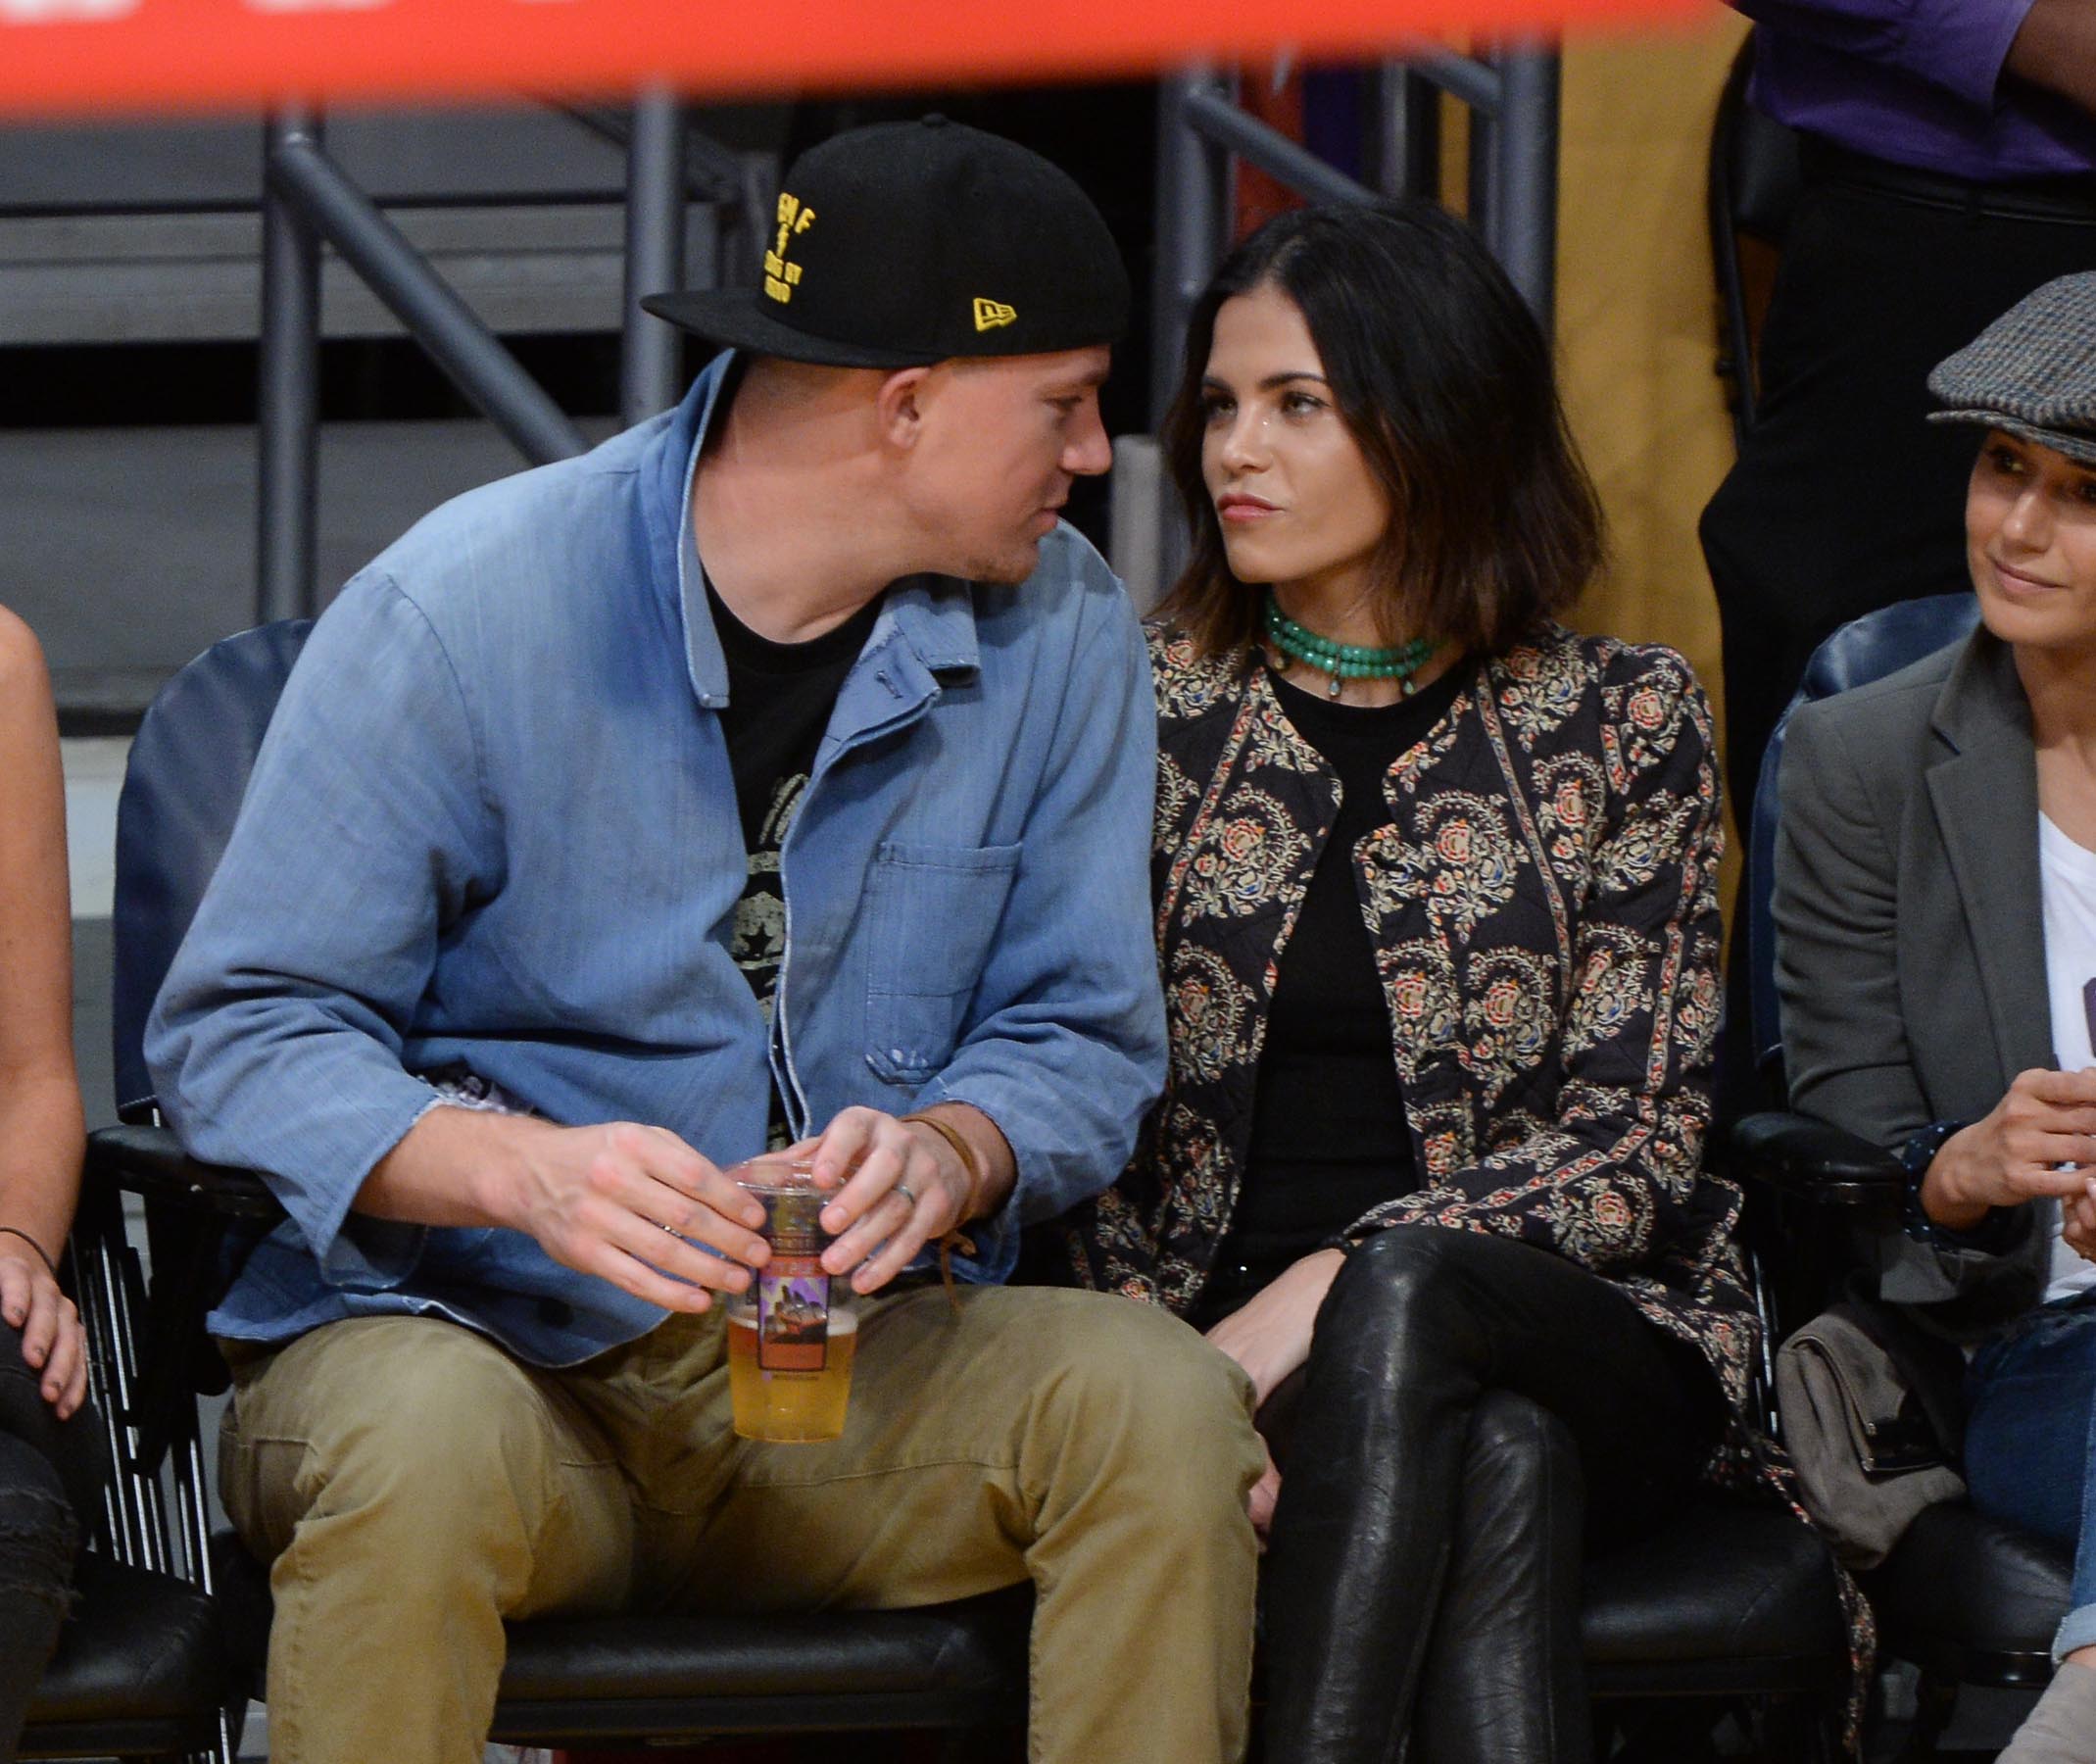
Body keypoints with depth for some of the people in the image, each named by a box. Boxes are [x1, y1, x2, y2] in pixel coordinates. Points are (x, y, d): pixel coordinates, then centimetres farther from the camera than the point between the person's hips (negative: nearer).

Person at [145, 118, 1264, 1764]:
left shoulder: (1060, 627, 3)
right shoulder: (464, 610, -11)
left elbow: (1085, 1035, 5)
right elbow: (238, 1031, -10)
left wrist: (950, 1156, -20)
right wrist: (526, 1169, -30)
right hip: (476, 1332, -3)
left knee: (1158, 1401, -25)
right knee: (425, 1442, -38)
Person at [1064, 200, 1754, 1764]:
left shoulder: (1622, 720, 6)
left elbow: (1638, 1137, -1)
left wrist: (1331, 1284, -16)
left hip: (1584, 1340, 0)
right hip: (1211, 1343, 0)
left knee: (1400, 1296, -35)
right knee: (1500, 1462, -34)